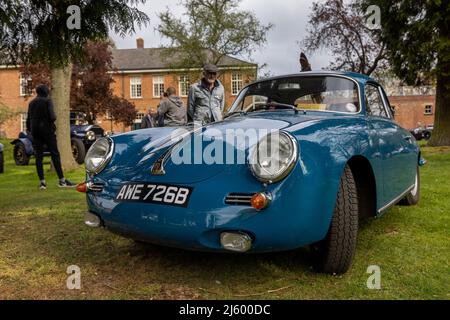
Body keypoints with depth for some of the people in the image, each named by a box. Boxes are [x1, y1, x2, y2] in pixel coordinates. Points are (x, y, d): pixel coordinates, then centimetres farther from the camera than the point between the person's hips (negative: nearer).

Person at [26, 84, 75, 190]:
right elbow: (52, 117, -16)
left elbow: (28, 119, 15)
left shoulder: (31, 103, 13)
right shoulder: (47, 101, -5)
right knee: (55, 154, -3)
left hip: (35, 131, 5)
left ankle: (42, 182, 4)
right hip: (47, 130, -5)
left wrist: (29, 130, 23)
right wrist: (54, 118, 5)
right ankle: (62, 180, -5)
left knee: (38, 156, 5)